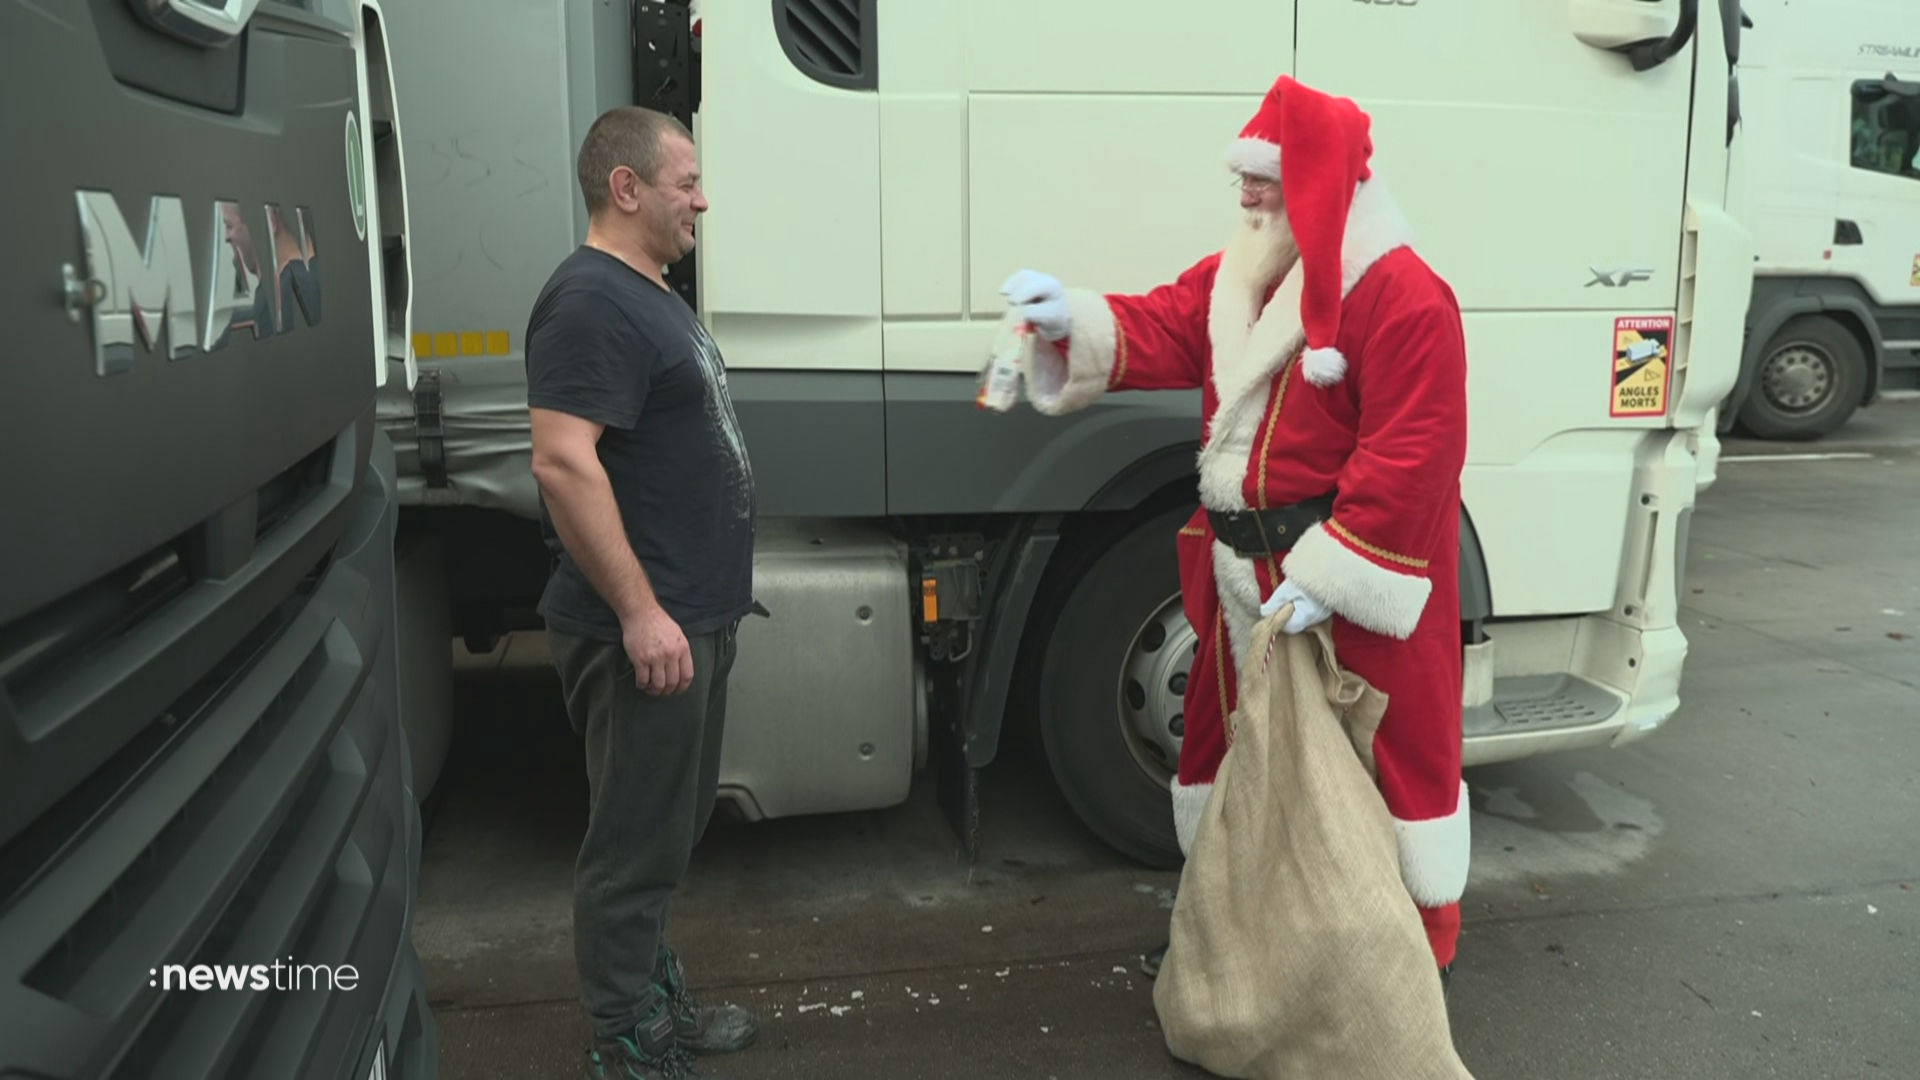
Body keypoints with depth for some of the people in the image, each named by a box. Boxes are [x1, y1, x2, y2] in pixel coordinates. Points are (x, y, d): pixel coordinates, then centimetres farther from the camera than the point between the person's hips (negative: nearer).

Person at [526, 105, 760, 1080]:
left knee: (670, 830, 20)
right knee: (636, 843, 2)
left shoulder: (652, 294, 16)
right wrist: (641, 612, -25)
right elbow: (562, 462, -26)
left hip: (694, 615, 10)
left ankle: (659, 1001, 36)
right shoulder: (591, 300, -16)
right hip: (644, 629, -10)